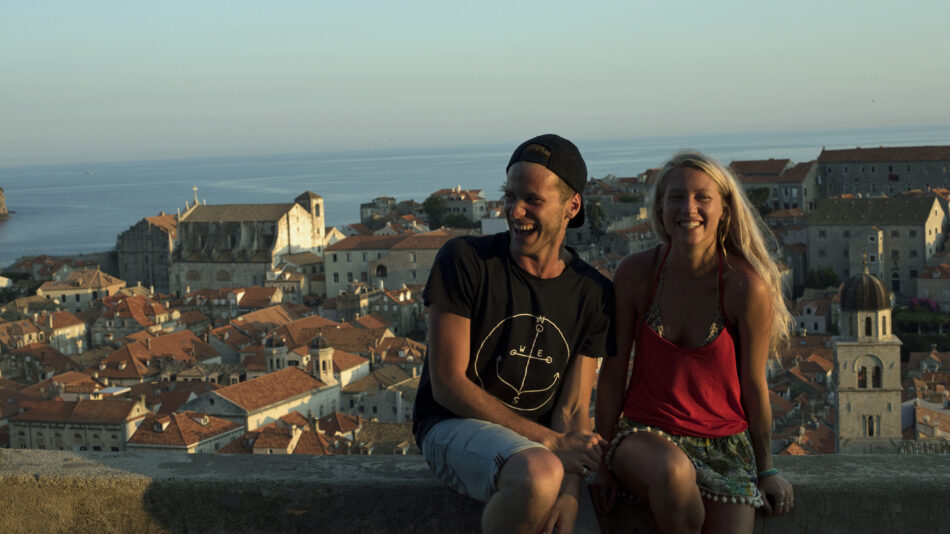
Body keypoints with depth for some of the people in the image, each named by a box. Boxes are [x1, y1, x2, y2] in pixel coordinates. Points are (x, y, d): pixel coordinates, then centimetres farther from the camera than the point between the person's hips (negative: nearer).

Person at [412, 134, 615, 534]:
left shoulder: (592, 295, 1)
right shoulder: (465, 260, -10)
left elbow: (574, 410, -2)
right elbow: (447, 384, -12)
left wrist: (568, 495, -22)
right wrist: (550, 443, -17)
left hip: (538, 444, 4)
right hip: (452, 427, -3)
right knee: (540, 473, -36)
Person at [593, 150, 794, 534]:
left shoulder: (747, 287, -13)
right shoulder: (635, 272, -9)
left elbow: (753, 387, -3)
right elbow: (613, 372, -1)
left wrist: (766, 469, 6)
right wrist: (604, 459, 1)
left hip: (724, 443, 0)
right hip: (644, 434, 0)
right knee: (673, 471, -34)